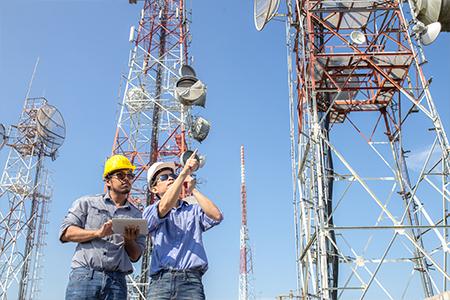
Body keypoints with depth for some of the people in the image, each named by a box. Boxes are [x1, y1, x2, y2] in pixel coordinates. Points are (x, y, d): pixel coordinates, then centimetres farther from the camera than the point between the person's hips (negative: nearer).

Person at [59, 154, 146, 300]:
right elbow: (66, 233, 2)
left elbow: (135, 256, 14)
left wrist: (129, 239, -6)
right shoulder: (86, 203, 13)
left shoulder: (137, 215, 16)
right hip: (85, 275, -2)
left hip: (117, 281, 2)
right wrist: (98, 233, -8)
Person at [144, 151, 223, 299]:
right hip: (161, 281, -1)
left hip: (191, 281, 1)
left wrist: (192, 189, 6)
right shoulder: (150, 212, 13)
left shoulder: (194, 211, 18)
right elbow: (164, 207, -10)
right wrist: (185, 172, -16)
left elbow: (216, 216, 0)